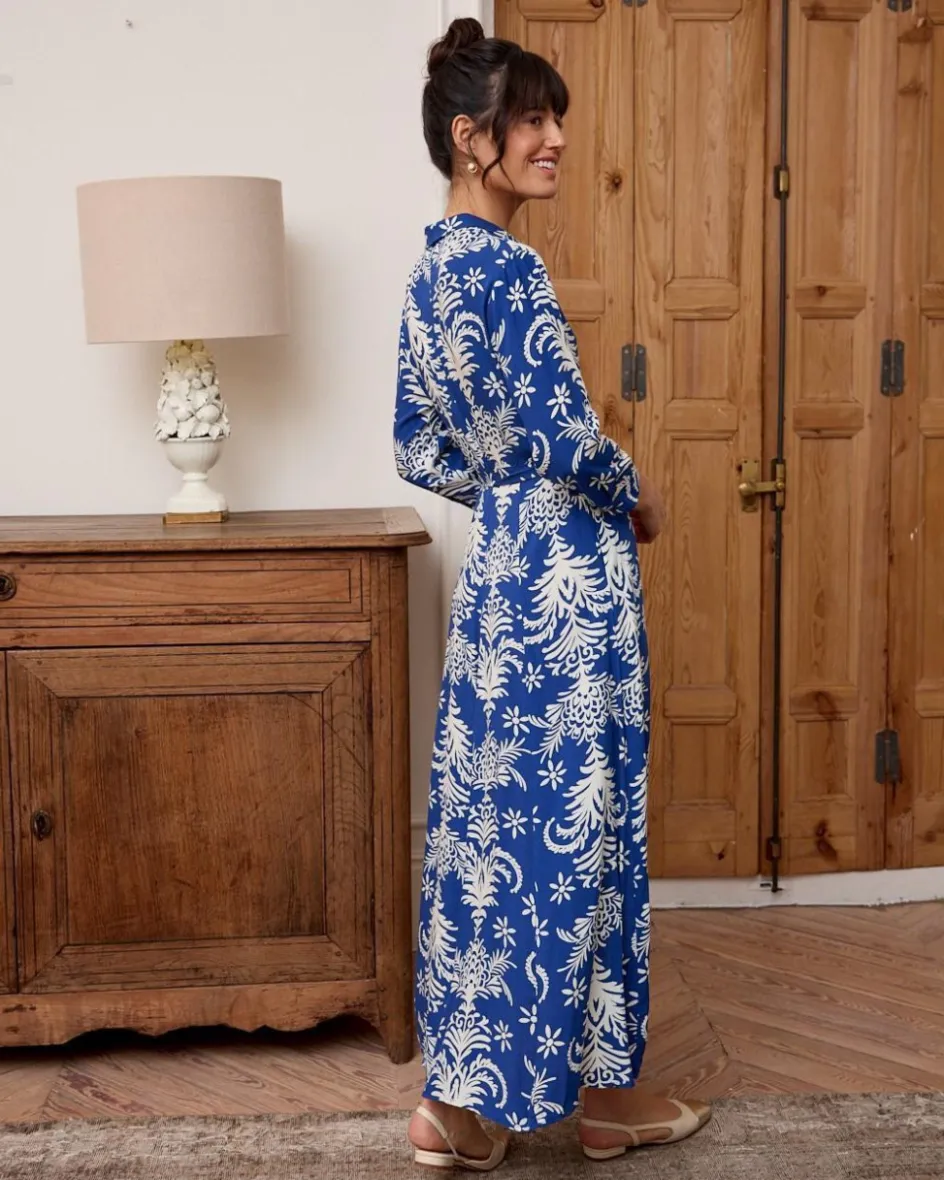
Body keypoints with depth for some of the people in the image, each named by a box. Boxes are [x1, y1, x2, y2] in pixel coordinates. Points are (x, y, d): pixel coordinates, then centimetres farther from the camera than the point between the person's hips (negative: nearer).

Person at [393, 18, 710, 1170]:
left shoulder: (431, 273, 13)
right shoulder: (506, 268, -16)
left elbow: (419, 449, 17)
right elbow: (563, 437, -21)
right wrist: (636, 494, -3)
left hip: (494, 577, 9)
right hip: (563, 580, -9)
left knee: (484, 827, 13)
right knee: (572, 825, 2)